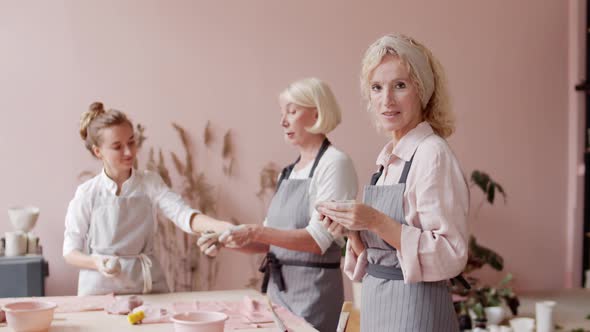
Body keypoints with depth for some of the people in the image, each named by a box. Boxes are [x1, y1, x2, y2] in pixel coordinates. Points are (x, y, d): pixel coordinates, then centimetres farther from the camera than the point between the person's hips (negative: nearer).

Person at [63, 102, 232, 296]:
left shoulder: (150, 183, 1)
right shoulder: (87, 194, -3)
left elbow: (182, 214, -14)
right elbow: (70, 251, 2)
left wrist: (222, 226, -32)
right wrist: (97, 263, -19)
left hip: (147, 285, 1)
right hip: (101, 289, -1)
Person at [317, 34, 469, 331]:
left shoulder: (433, 154, -15)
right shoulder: (388, 160, 7)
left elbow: (451, 256, -20)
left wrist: (378, 222, -26)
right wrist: (351, 230, -5)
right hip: (375, 307, 8)